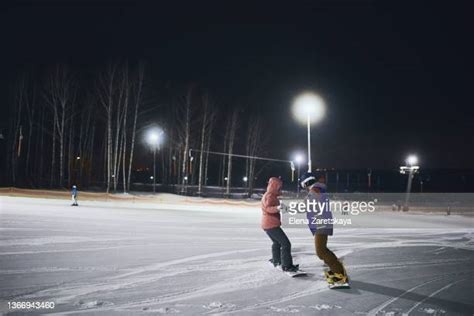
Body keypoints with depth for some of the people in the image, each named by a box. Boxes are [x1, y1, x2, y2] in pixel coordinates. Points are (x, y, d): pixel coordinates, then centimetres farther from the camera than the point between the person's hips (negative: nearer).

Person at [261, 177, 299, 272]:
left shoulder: (271, 195, 16)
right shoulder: (269, 196, -16)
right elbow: (268, 208, -34)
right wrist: (277, 208, -50)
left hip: (268, 225, 11)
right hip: (272, 225, -11)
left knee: (277, 242, 29)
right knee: (286, 243, -14)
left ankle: (276, 261, 46)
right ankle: (286, 266, -15)